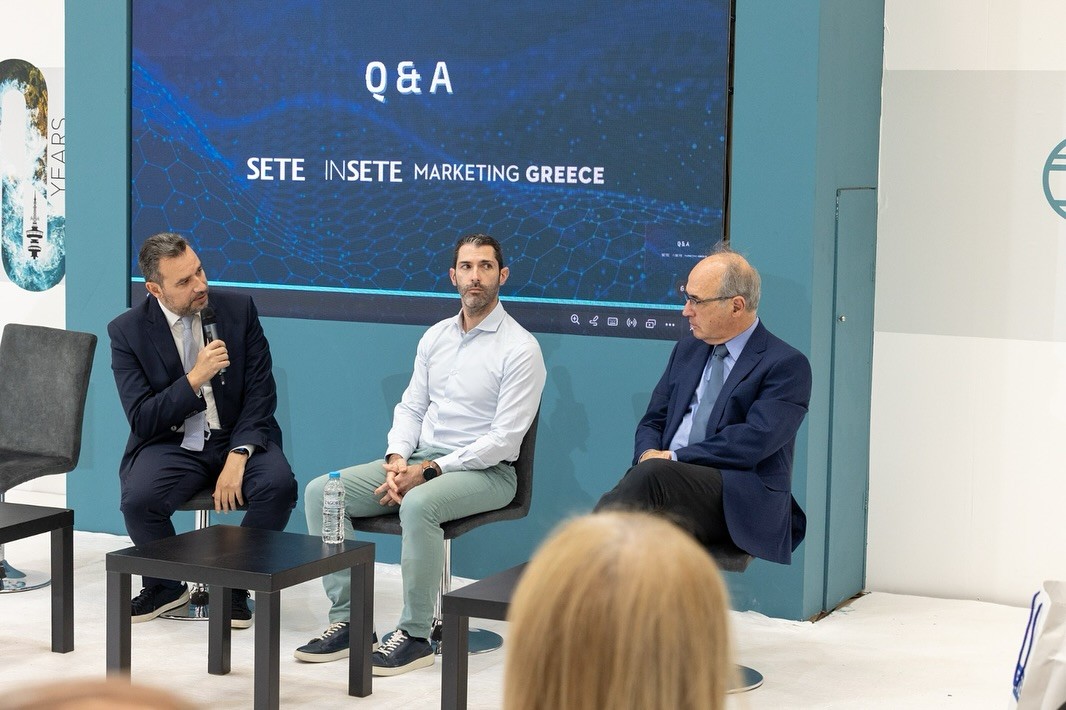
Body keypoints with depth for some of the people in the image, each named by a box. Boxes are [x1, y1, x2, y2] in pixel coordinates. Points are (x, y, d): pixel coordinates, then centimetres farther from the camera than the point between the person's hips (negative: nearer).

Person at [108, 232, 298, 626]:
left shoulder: (238, 308, -2)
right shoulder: (127, 331, -6)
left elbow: (261, 393, -3)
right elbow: (142, 420, -10)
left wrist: (238, 457, -17)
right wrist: (195, 378, -23)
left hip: (237, 436, 1)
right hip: (171, 443, -1)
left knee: (278, 484, -29)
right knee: (138, 499, -30)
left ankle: (234, 585, -4)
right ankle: (166, 586, 2)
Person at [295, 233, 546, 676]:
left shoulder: (520, 348, -10)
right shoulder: (435, 337, 12)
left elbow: (504, 438, -15)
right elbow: (411, 407, 14)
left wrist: (429, 471, -18)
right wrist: (396, 459, -8)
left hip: (485, 471, -7)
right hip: (418, 461, 7)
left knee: (418, 505, -38)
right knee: (320, 491, -10)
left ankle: (415, 635, -24)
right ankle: (346, 619, -9)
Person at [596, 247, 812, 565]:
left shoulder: (788, 365, -1)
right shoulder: (687, 348, 21)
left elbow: (754, 441, -13)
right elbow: (653, 421, 21)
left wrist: (674, 458, -14)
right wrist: (648, 454, -3)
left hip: (739, 501, -5)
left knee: (653, 475, -34)